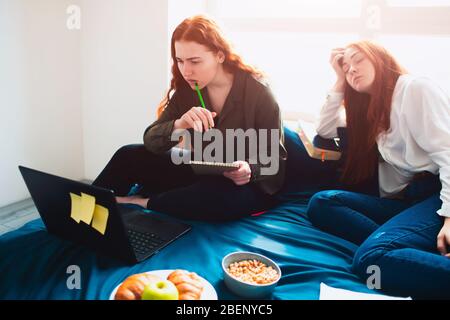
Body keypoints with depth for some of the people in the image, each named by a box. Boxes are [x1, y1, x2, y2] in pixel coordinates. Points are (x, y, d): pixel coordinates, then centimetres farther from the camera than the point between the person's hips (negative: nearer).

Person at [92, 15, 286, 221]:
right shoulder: (186, 90, -4)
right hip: (200, 174, 5)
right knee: (129, 156, -8)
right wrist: (178, 125, -32)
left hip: (250, 185, -4)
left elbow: (278, 160, -12)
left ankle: (143, 202, -16)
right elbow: (150, 141, -10)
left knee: (222, 197, -39)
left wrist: (250, 170, -35)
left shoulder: (257, 92, -17)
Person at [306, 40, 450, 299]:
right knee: (321, 203, -17)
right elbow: (324, 130, 24)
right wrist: (340, 82, 19)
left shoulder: (416, 87, 1)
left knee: (372, 257, -32)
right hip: (402, 201, 8)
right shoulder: (370, 108, 26)